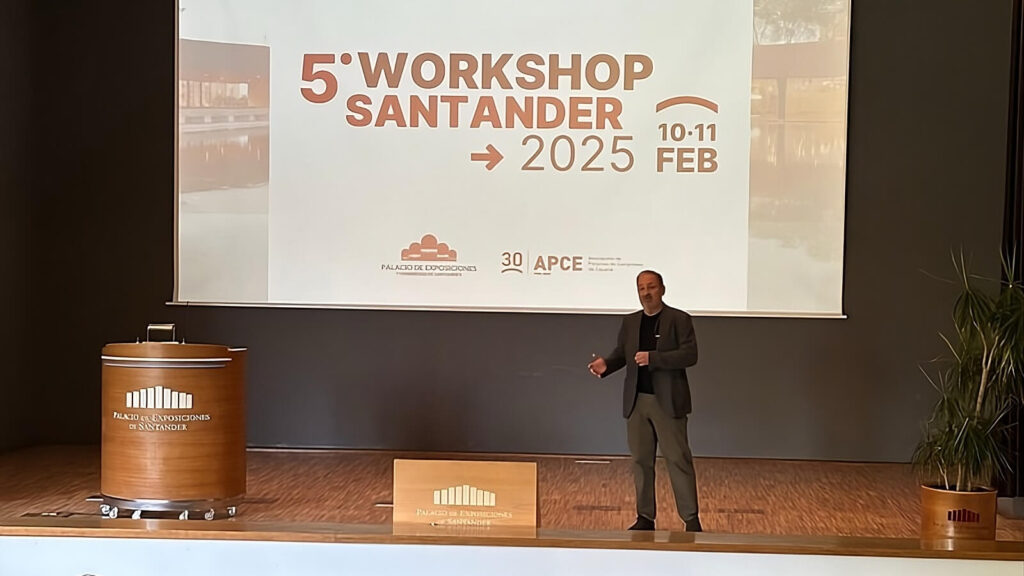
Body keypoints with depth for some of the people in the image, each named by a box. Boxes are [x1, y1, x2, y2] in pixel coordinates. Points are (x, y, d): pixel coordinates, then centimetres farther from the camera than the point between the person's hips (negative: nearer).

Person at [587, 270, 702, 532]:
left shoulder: (679, 320, -4)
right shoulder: (630, 322, 12)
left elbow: (690, 355, -13)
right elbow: (620, 353, 15)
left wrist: (653, 357, -22)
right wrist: (606, 364, -8)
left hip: (668, 401, -5)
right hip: (636, 401, 5)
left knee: (678, 459, -3)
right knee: (641, 460, 8)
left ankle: (691, 518, 2)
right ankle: (645, 517, 15)